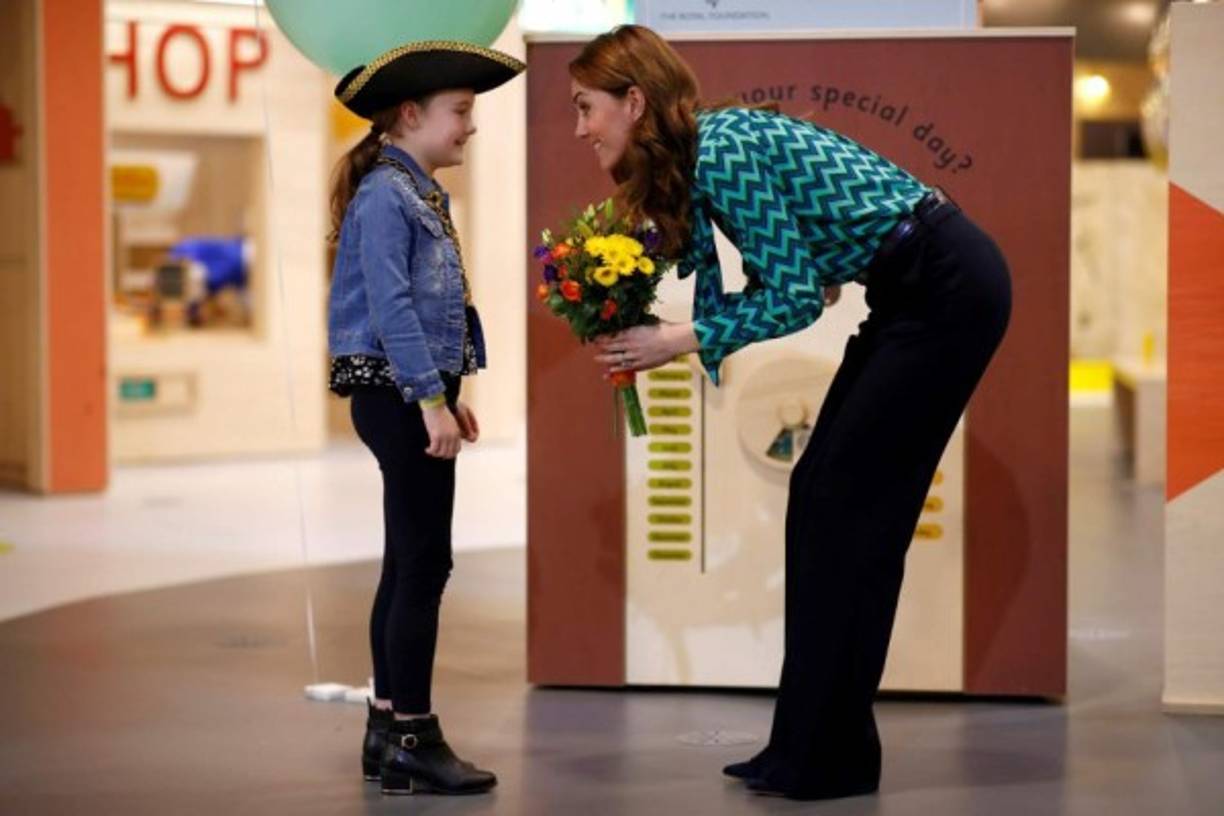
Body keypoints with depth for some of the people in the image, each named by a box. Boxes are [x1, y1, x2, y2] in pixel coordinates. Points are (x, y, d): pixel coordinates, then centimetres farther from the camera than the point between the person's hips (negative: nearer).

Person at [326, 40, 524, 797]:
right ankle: (411, 737, -1)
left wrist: (449, 393, 19)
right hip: (399, 394, -10)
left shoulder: (420, 194, 15)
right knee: (424, 562, -7)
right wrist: (431, 400, -23)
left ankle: (388, 729, 19)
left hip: (413, 392, 10)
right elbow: (390, 307, -21)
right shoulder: (384, 195, -14)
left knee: (409, 564, 12)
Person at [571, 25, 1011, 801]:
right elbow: (724, 297, 12)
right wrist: (641, 339, -2)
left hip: (951, 289, -9)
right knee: (820, 496, 9)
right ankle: (813, 743, 15)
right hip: (911, 294, 9)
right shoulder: (693, 158, 9)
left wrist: (678, 340, -15)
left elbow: (795, 295, -19)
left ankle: (831, 756, 2)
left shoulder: (724, 149, -19)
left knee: (850, 503, -6)